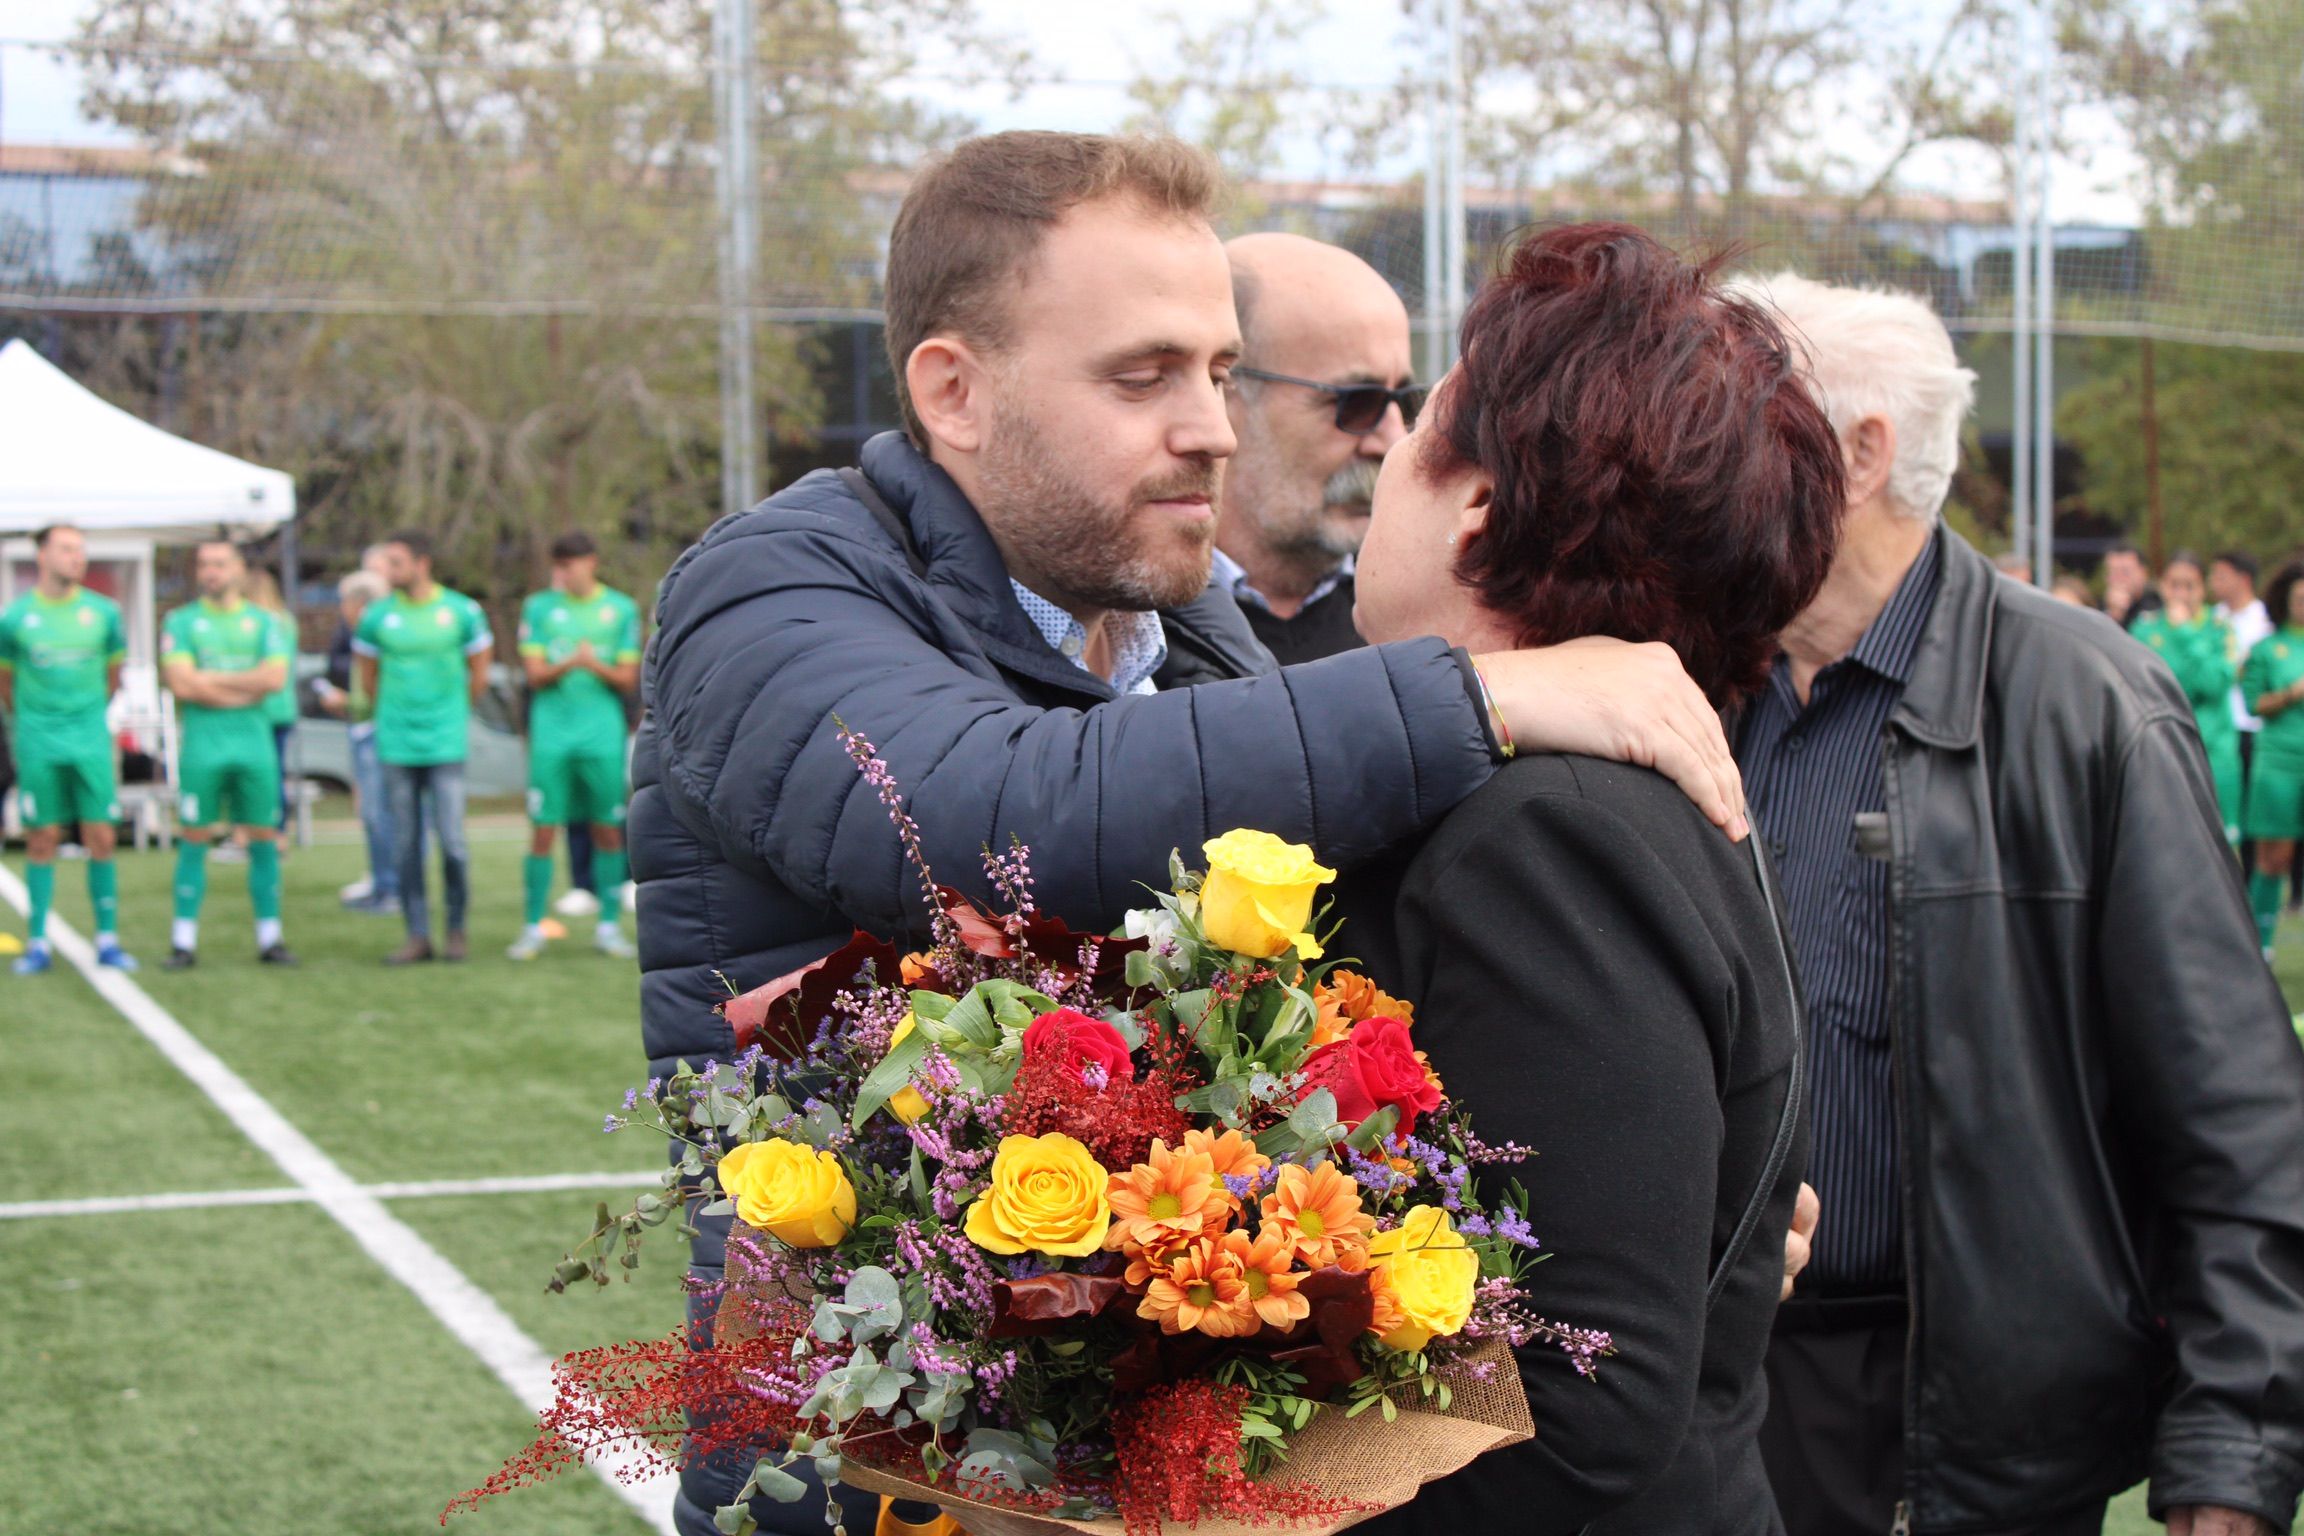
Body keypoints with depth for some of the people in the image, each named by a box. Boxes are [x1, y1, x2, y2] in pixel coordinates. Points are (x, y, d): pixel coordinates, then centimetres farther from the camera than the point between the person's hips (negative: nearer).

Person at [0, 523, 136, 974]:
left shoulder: (103, 612, 3)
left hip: (91, 740, 1)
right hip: (38, 746, -1)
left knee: (102, 839, -1)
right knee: (42, 842, 2)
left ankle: (107, 941, 6)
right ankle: (38, 944, 8)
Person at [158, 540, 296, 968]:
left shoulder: (264, 621, 9)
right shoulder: (180, 622, 5)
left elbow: (274, 678, -6)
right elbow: (181, 684, -8)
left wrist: (210, 679, -7)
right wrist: (244, 689, -7)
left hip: (254, 744, 2)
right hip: (201, 745, -2)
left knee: (264, 841, 2)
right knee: (194, 841, -1)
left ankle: (269, 938, 9)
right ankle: (184, 943, 2)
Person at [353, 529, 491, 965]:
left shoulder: (462, 612, 1)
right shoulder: (377, 616, 4)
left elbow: (478, 675, 12)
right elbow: (366, 680, 16)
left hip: (446, 744, -2)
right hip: (396, 747, 2)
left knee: (451, 841, -6)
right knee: (405, 845, 3)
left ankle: (456, 929, 9)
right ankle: (417, 936, 9)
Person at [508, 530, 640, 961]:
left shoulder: (621, 609, 6)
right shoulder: (539, 607, 6)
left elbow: (629, 680, 5)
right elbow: (535, 675, 0)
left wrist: (599, 667, -16)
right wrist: (568, 665, -20)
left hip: (603, 735, 1)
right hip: (552, 735, 0)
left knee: (608, 830, 2)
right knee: (542, 830, -3)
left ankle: (608, 926, 11)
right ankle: (533, 929, 3)